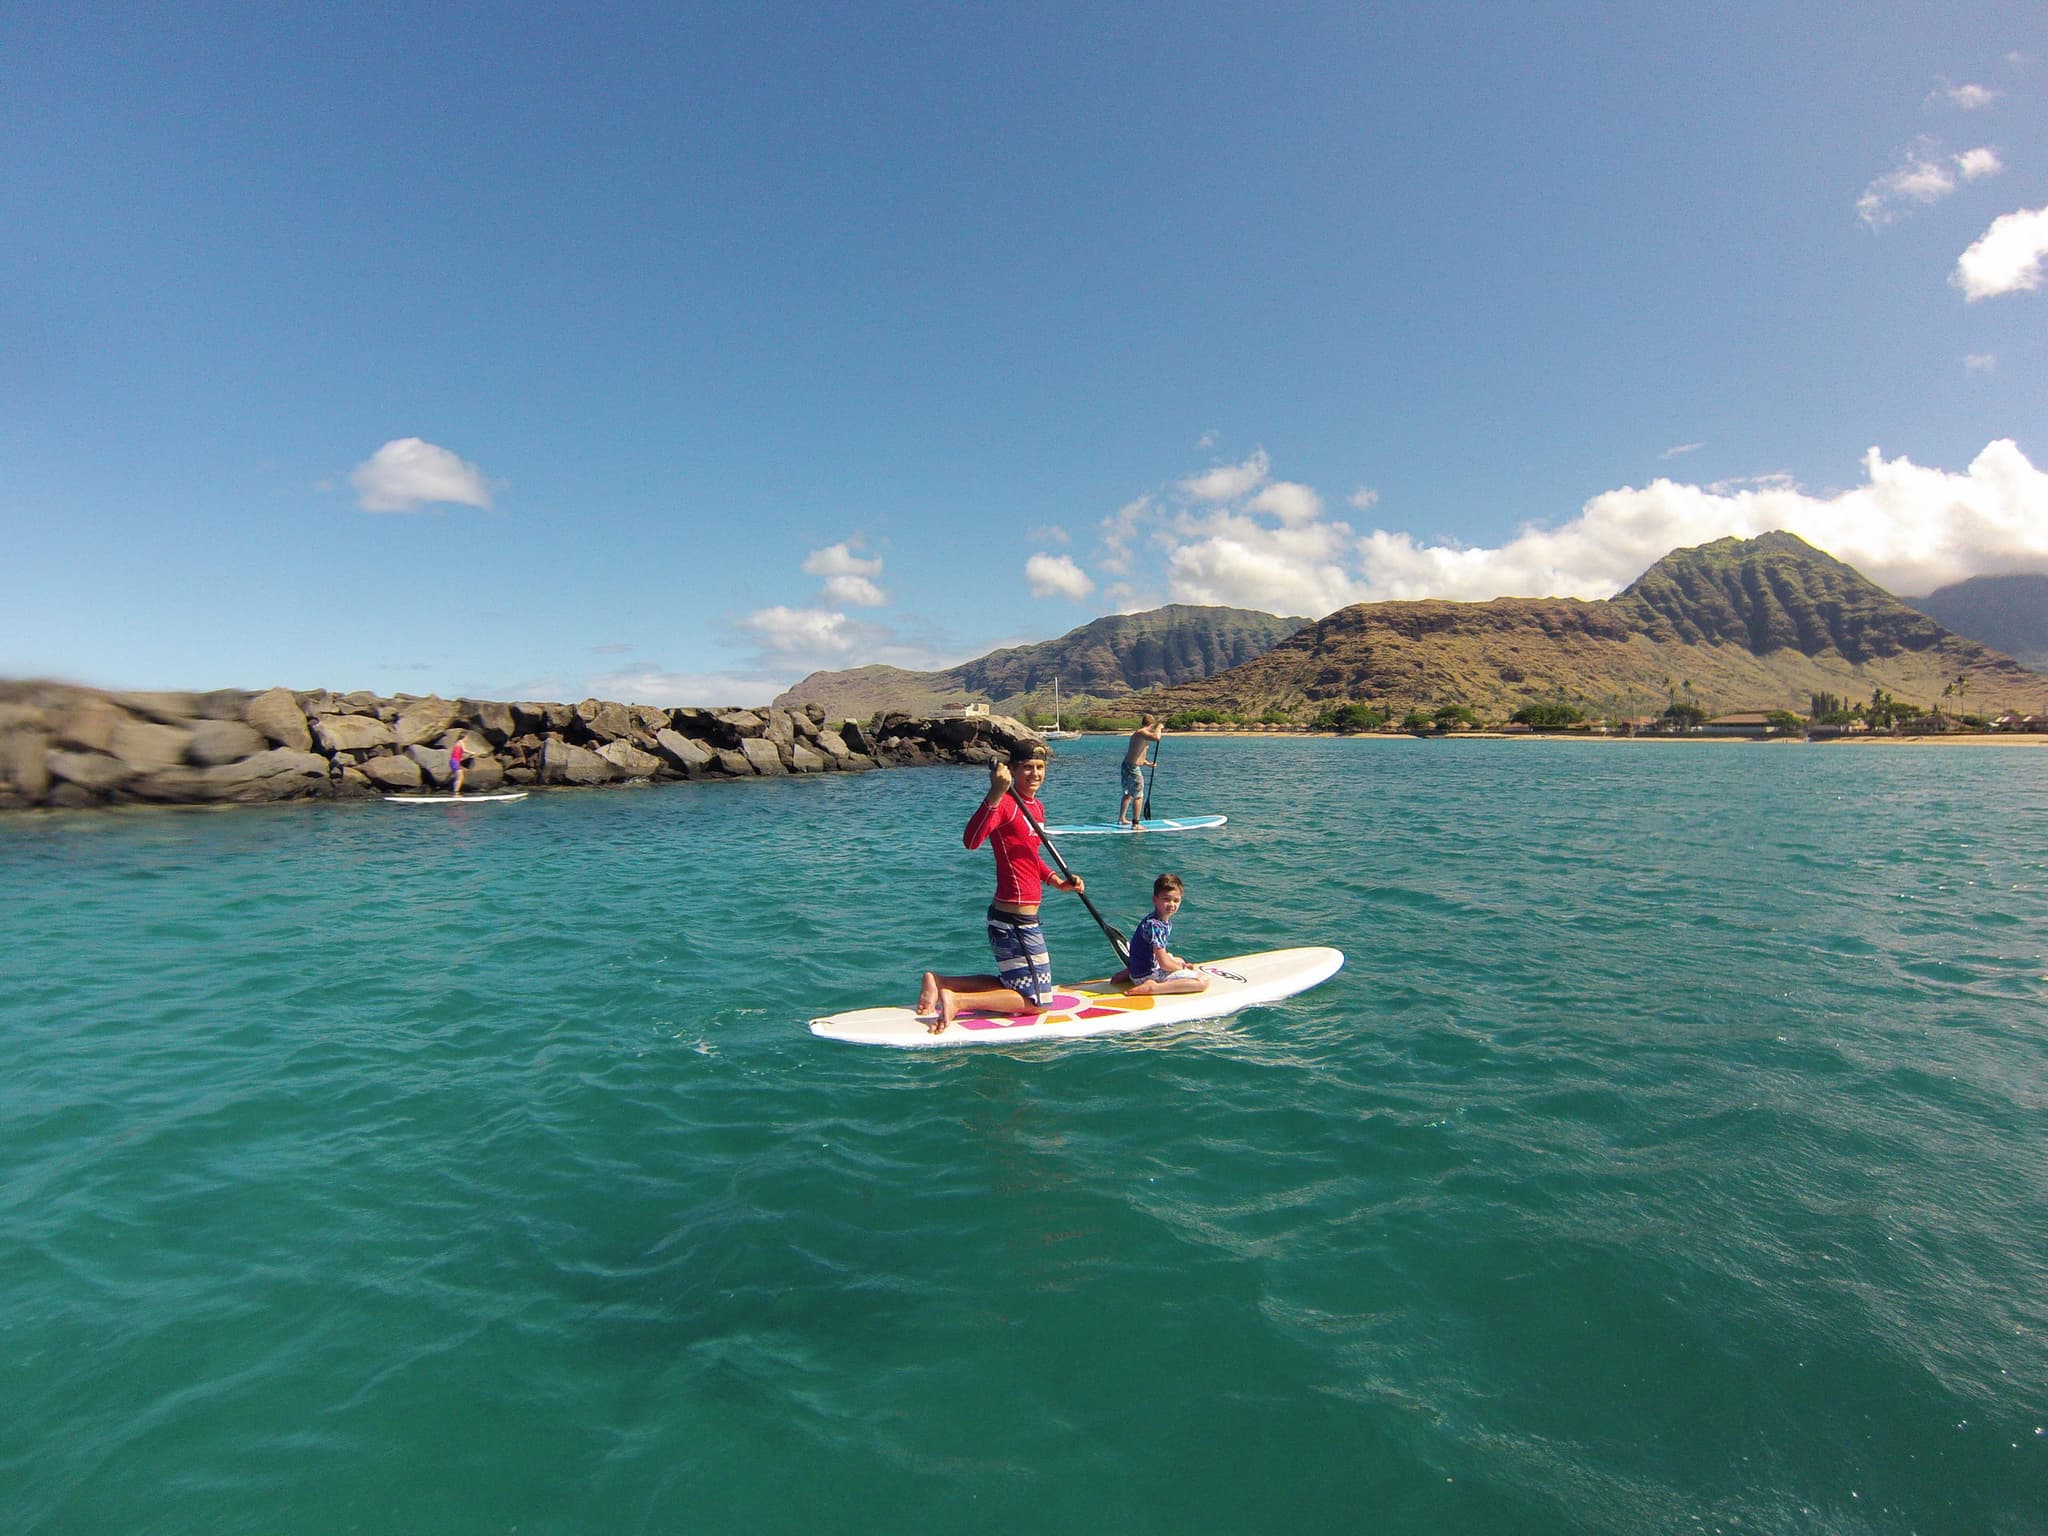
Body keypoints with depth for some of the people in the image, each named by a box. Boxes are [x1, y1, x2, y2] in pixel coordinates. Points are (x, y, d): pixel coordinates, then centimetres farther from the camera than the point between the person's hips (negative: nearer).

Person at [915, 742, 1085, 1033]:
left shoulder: (1036, 807, 12)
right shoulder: (1005, 803, -17)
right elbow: (971, 840, -37)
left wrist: (1058, 882, 12)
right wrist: (996, 793, -47)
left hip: (1024, 919, 10)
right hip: (1015, 921, -10)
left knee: (1016, 985, 23)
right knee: (1036, 1000, 0)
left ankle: (939, 983, 18)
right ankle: (957, 1001, -1)